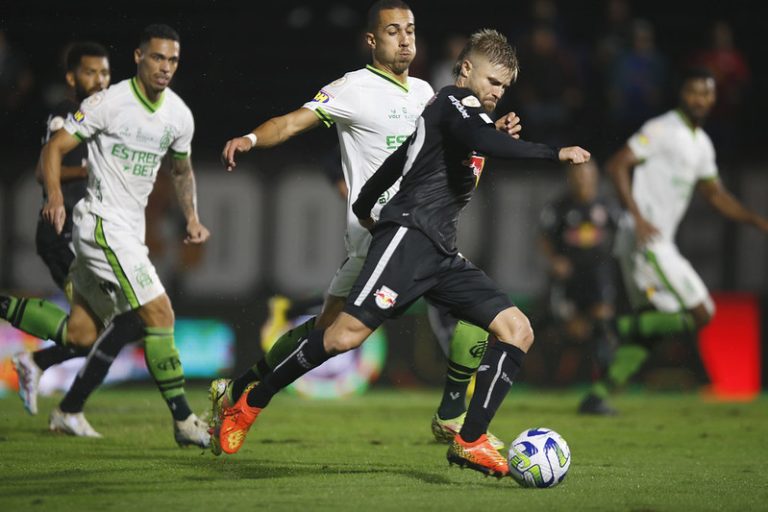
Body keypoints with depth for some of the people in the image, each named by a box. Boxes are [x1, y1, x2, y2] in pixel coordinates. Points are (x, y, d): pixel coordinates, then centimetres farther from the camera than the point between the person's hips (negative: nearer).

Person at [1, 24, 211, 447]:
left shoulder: (179, 116, 6)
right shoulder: (110, 103, -15)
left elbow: (182, 171, 23)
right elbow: (55, 148, -13)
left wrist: (191, 217, 9)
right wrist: (55, 198, -29)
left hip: (131, 229, 8)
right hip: (102, 225, -8)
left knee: (81, 333, 10)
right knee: (159, 313, -14)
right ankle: (183, 420, -8)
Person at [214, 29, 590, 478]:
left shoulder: (462, 114, 26)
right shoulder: (455, 102, -2)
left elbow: (399, 159, 36)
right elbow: (486, 142, -24)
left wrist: (365, 209, 45)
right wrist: (555, 153, -25)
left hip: (442, 254, 10)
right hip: (409, 235, -10)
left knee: (517, 330, -3)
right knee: (348, 334, -20)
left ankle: (470, 441, -9)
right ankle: (248, 406, -5)